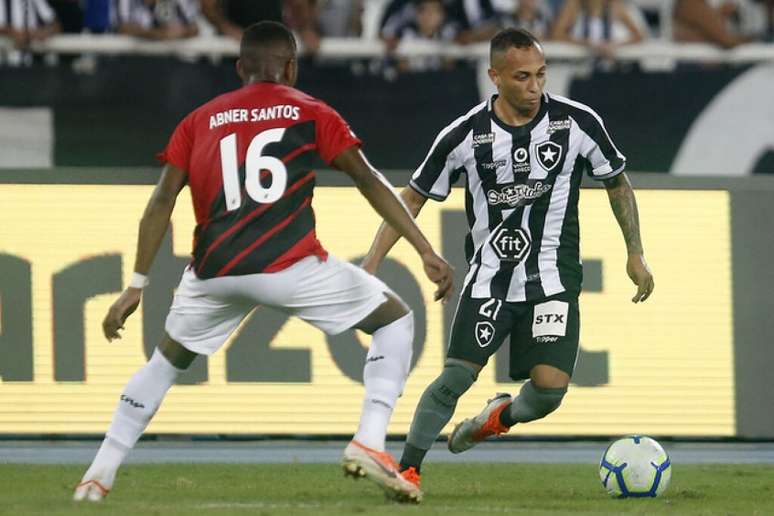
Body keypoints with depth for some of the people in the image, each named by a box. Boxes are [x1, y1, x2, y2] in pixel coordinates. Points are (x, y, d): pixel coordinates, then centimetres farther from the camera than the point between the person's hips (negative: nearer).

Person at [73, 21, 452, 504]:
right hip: (291, 266, -3)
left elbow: (162, 202, 10)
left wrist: (137, 285, 11)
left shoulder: (200, 120, 17)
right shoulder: (310, 113, 10)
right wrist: (427, 252, 6)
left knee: (168, 359, 28)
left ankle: (99, 476, 23)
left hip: (214, 271, 3)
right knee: (396, 320, 15)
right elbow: (370, 182, 6)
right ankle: (369, 443, -3)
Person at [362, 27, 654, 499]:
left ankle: (503, 417, 22)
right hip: (489, 278, 0)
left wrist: (635, 253, 7)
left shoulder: (578, 122, -7)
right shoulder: (466, 134, -9)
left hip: (553, 279, 0)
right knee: (456, 376, -14)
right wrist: (371, 264, -5)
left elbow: (617, 183, 9)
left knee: (550, 388, -13)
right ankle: (408, 470, 3)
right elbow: (413, 198, 1)